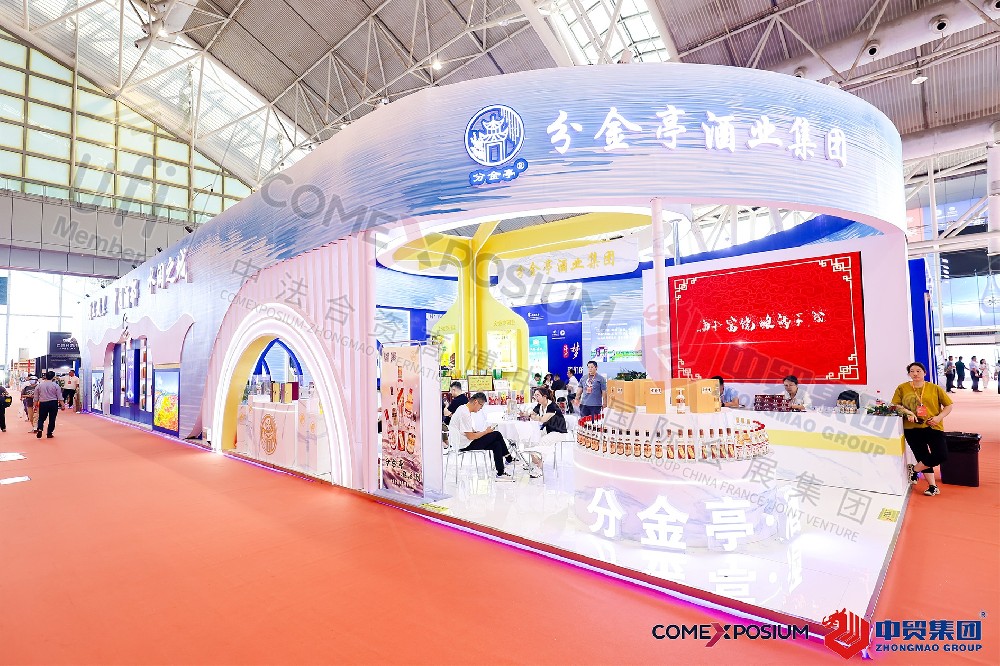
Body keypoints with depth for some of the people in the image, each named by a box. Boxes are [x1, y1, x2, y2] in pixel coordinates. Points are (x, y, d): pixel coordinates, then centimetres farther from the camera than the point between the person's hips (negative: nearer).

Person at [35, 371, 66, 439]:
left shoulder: (39, 385, 2)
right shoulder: (55, 385, -5)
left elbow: (36, 397, 8)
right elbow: (59, 396, -4)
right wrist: (62, 404, 1)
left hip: (43, 403, 2)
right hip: (53, 403, -2)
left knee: (41, 418, 15)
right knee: (52, 419, 6)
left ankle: (39, 429, -9)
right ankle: (49, 433, 10)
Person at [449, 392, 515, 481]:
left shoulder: (464, 409, 9)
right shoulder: (464, 413, -22)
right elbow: (470, 436, -22)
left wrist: (480, 432, 2)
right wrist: (486, 432, -10)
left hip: (464, 442, 10)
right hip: (464, 446, -10)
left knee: (496, 444, 2)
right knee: (496, 435, -9)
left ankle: (500, 473, 8)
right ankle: (509, 459, 8)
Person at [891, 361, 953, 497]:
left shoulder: (935, 388, 2)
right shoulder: (902, 388, 2)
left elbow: (948, 406, 6)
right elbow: (895, 405, 3)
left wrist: (939, 417, -9)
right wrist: (907, 412, -15)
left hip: (933, 427, 0)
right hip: (912, 429, 0)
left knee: (941, 456, -11)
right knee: (923, 457, 6)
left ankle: (914, 469, 14)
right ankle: (932, 486, 20)